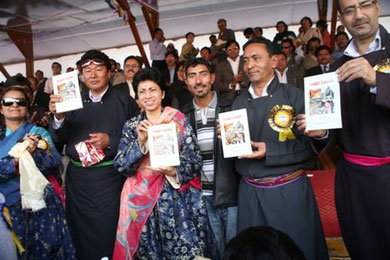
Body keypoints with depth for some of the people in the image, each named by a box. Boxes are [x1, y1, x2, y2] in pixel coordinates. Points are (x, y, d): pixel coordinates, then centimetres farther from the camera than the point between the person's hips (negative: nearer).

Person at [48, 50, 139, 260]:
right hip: (77, 177, 4)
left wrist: (110, 141, -19)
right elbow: (60, 139, 3)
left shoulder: (124, 101, 1)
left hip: (109, 177, -3)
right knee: (80, 233, 13)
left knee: (107, 234, 3)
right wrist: (58, 117, -14)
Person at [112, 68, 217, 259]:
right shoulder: (131, 126, 5)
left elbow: (195, 161, -4)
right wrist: (140, 141, -17)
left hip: (178, 198, -1)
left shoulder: (179, 120, -1)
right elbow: (121, 166, -3)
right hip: (143, 199, 2)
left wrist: (174, 171, -23)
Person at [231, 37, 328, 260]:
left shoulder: (294, 96, -6)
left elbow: (310, 144, -11)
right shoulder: (239, 102, 7)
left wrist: (270, 151, -19)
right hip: (250, 192, 4)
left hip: (289, 191, -3)